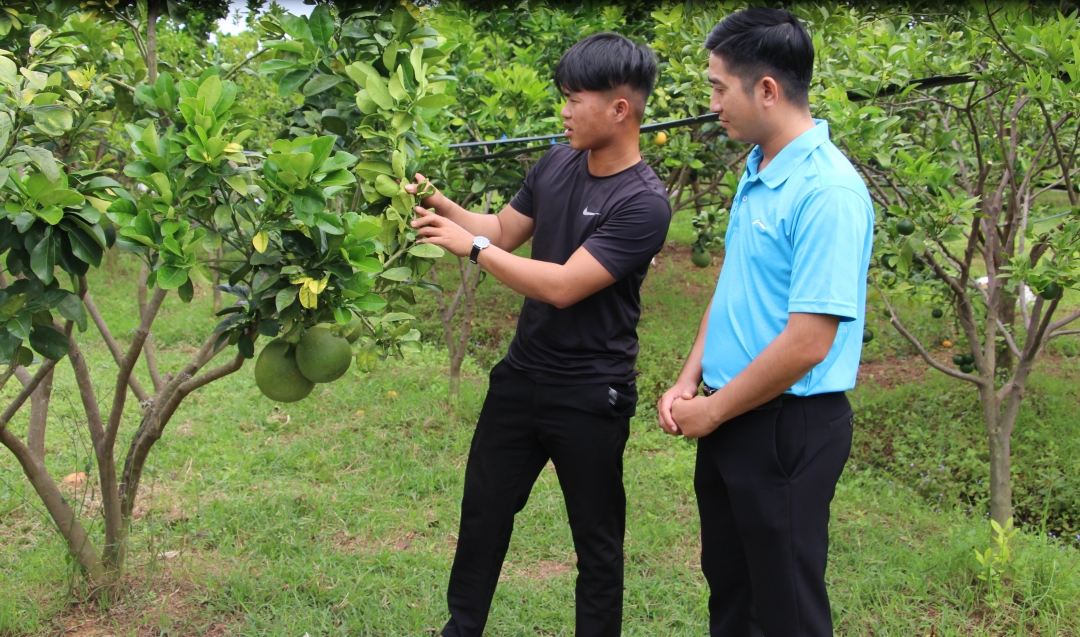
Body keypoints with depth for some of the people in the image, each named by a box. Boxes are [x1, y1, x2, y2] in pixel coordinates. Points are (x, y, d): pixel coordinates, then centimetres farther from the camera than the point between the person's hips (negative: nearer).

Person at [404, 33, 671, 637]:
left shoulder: (644, 203, -22)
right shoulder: (557, 163, -1)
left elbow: (563, 286, -27)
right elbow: (505, 230, 12)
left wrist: (472, 246, -21)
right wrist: (444, 206, -3)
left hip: (589, 398, -7)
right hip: (522, 375, 7)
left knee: (597, 539, 11)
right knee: (483, 510, 20)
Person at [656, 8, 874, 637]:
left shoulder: (828, 192, -22)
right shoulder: (757, 171, 7)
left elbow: (808, 342, -25)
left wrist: (713, 411, -14)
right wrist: (689, 382, 6)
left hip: (788, 427, -9)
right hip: (730, 419, 9)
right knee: (728, 586, 22)